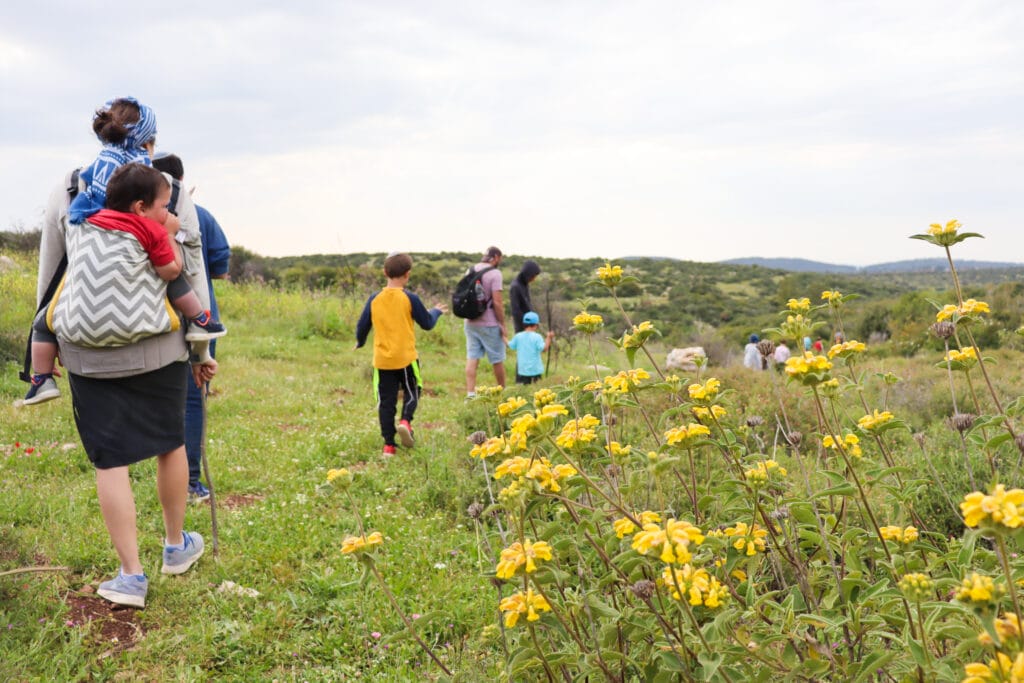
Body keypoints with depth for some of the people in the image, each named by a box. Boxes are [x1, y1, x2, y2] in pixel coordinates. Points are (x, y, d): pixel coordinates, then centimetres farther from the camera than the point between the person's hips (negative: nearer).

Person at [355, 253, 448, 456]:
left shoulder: (374, 299, 1)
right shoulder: (410, 298, -7)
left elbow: (362, 326, 8)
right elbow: (427, 324, 2)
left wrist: (360, 342, 29)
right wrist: (436, 311, 23)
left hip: (382, 360, 2)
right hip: (406, 358, -2)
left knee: (386, 401, 9)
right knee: (411, 392, 17)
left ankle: (388, 444, 8)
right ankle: (406, 421, -11)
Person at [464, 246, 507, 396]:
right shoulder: (494, 273, -14)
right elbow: (497, 302, -17)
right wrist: (503, 325, -10)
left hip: (471, 323, 6)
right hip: (489, 324, -6)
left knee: (472, 358, 5)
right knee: (497, 360, 9)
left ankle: (470, 394, 1)